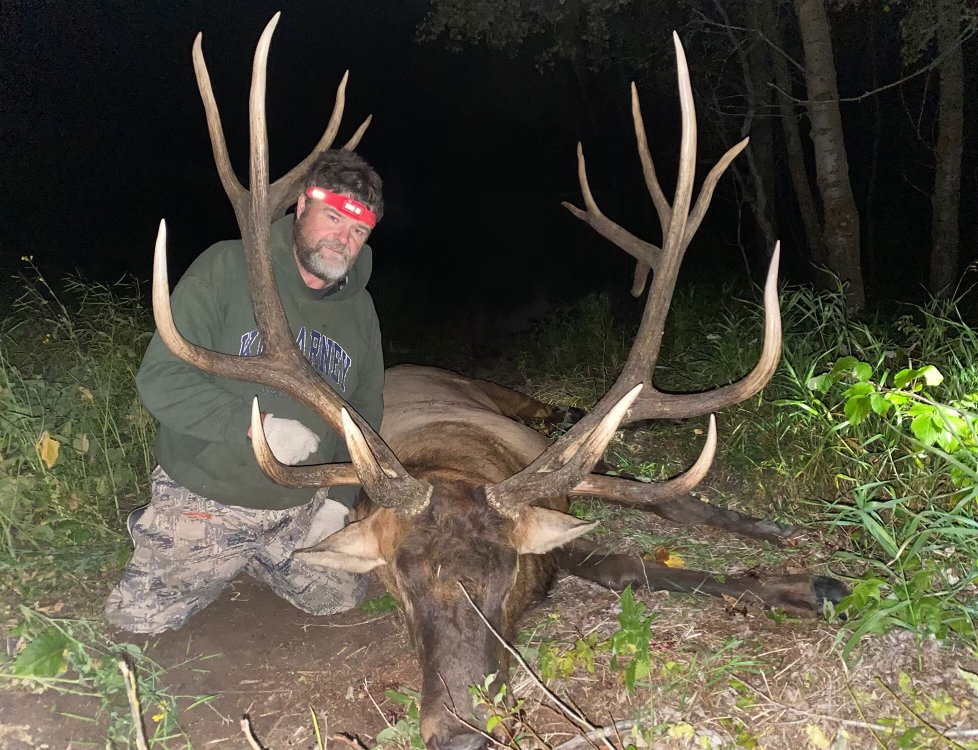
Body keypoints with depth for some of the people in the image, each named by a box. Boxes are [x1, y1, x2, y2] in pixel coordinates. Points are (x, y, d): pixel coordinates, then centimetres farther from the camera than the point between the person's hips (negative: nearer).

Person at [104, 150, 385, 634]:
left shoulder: (359, 309, 1)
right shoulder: (226, 268, -16)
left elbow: (366, 410, 11)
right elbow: (161, 379, -20)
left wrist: (341, 495, 1)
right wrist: (259, 425, -30)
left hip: (300, 511, 4)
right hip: (205, 503, -4)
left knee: (342, 601, 11)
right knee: (136, 620, 1)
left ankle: (248, 558, 33)